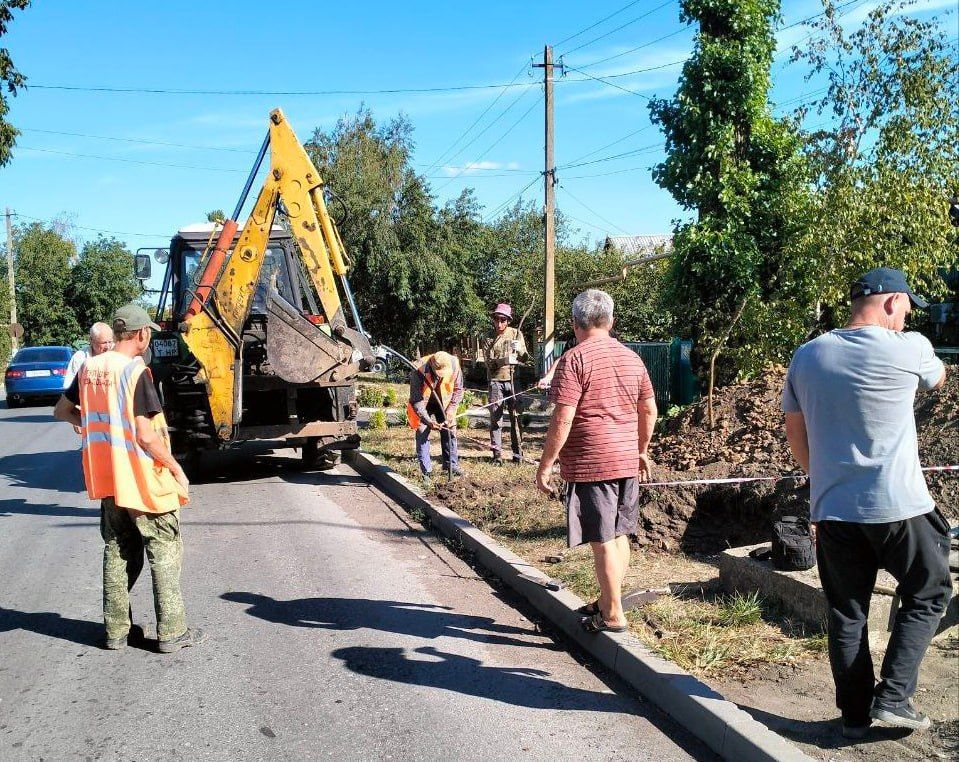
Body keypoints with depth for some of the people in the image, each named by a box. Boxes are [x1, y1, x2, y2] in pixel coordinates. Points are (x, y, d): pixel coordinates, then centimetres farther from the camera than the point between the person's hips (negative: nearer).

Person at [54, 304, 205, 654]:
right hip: (143, 480, -7)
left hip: (106, 479, 7)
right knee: (165, 552, 4)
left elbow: (62, 410, 18)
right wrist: (177, 469, -10)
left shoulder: (90, 368, 4)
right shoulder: (136, 372, -17)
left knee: (117, 552, 17)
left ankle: (116, 630, 23)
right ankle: (171, 632, 8)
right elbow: (146, 435, -20)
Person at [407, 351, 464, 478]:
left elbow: (458, 390, -8)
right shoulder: (419, 372, -36)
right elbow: (416, 402, -29)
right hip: (423, 403, -3)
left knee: (449, 432, 5)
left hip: (444, 403, 3)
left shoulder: (454, 365, -27)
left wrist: (450, 410, -16)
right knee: (422, 433, -9)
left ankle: (451, 465, 18)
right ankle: (426, 470, -2)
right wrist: (428, 421, -37)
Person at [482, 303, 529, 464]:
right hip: (495, 380, 0)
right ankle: (497, 453, 4)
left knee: (515, 417, 2)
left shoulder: (516, 333, 6)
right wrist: (503, 360, -24)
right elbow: (488, 361, -6)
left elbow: (525, 357, 2)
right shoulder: (489, 337, 4)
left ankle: (518, 452, 9)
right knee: (495, 417, 0)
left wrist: (520, 350, -20)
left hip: (513, 379, 0)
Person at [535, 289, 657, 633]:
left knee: (603, 540, 1)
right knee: (618, 535, 16)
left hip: (590, 463, -7)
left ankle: (613, 615, 10)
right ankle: (606, 601, 30)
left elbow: (562, 419, -18)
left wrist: (545, 465, -11)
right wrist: (642, 451, 27)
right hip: (627, 462, 7)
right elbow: (649, 411, 14)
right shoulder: (632, 358, 9)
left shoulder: (575, 359, -13)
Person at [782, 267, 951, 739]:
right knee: (927, 595, 17)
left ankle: (855, 714, 21)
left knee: (846, 612, 13)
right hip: (897, 505, -3)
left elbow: (795, 436, 11)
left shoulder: (807, 356, 4)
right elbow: (937, 379, 16)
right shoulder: (908, 348, -8)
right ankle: (892, 697, 11)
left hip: (832, 507, 4)